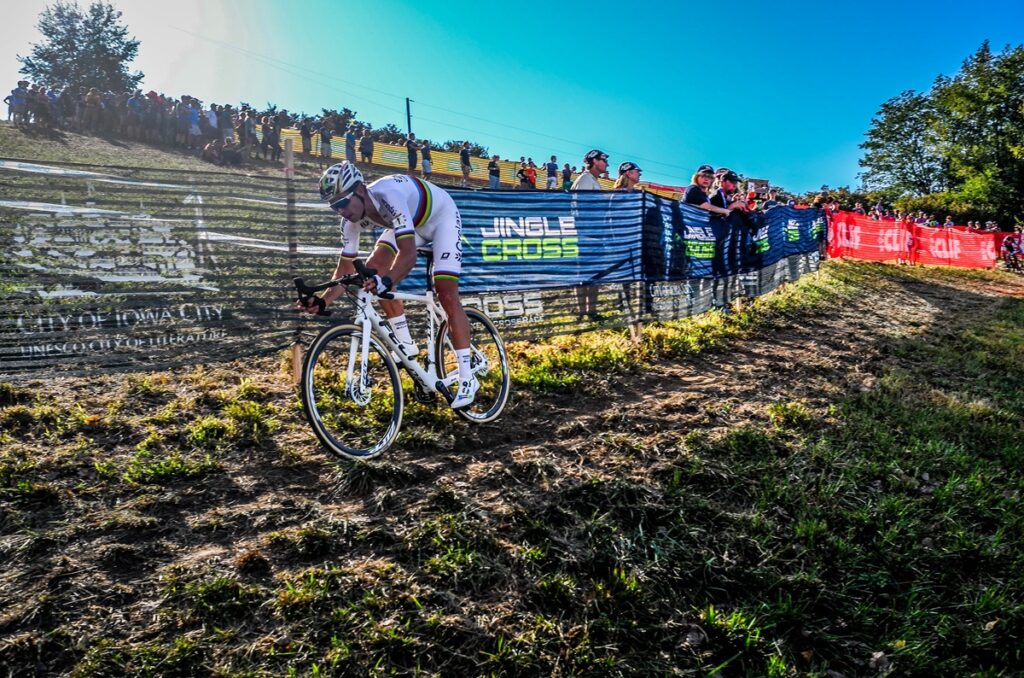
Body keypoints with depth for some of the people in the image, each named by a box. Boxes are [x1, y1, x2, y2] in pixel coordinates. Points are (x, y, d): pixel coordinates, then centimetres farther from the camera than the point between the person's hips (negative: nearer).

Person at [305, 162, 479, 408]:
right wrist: (324, 300, -26)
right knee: (374, 268, -12)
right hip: (411, 222, 7)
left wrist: (386, 281, -66)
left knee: (447, 295, -18)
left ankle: (467, 379, -12)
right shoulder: (351, 221, -18)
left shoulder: (388, 197, -40)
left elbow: (408, 255, -49)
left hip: (441, 216, -7)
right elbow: (346, 267, -12)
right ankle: (406, 344, 1)